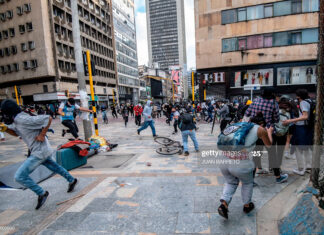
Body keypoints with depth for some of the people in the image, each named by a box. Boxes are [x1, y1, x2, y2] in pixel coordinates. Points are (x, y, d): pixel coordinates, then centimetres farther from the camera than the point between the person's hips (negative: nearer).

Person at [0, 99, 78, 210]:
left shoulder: (24, 119, -24)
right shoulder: (16, 121, 6)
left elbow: (48, 118, -25)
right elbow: (16, 133, 23)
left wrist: (42, 135, -21)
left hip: (40, 151, -10)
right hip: (40, 151, 10)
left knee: (20, 176, -7)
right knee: (54, 167, 22)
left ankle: (42, 193, 6)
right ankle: (72, 180, 38)